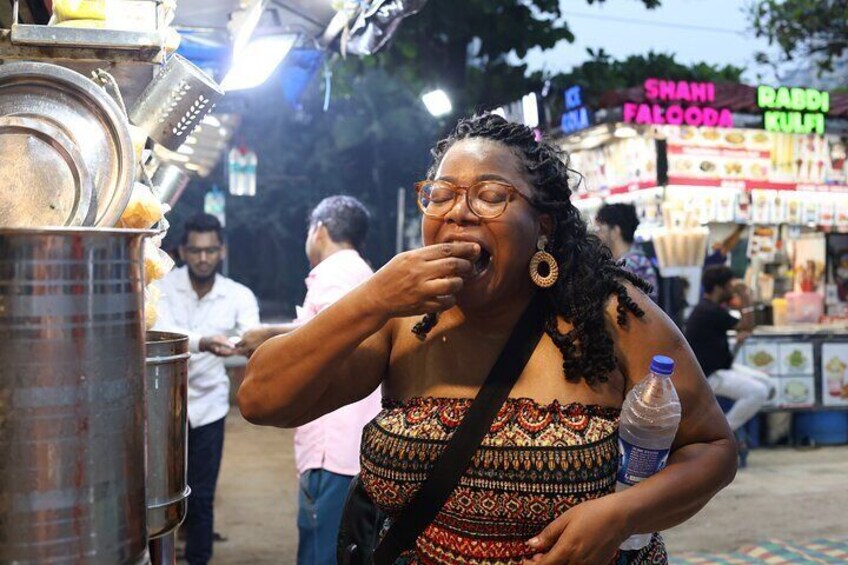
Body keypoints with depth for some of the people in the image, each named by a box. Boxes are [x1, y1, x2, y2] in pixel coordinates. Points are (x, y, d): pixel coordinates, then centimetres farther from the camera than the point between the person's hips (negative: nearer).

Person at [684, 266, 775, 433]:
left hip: (721, 366, 11)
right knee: (758, 392, -22)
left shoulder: (712, 307, 11)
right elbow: (748, 326, -16)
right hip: (707, 376, -11)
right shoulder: (709, 312, -22)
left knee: (768, 385, 5)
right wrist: (744, 296, -12)